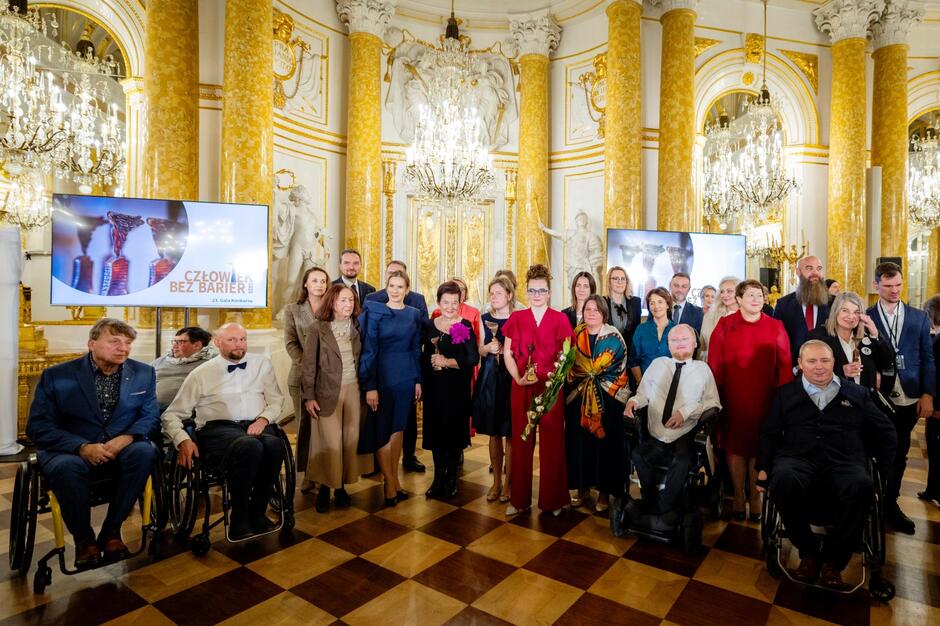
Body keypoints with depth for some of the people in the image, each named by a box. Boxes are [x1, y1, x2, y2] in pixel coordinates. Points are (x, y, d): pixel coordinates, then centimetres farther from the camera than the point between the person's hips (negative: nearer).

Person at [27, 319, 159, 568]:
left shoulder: (144, 373, 3)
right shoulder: (56, 376, -2)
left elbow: (150, 415, 3)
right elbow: (38, 426, -6)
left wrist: (126, 438, -19)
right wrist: (83, 447, -22)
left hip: (121, 449, 1)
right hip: (69, 450, -1)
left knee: (144, 452, -31)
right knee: (66, 467, -35)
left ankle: (111, 531, -12)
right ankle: (83, 539, -9)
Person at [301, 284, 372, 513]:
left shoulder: (357, 327, 6)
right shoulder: (317, 328, -4)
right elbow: (308, 365, -5)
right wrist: (308, 396, -8)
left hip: (354, 390, 3)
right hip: (328, 392, -3)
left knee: (350, 440, 6)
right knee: (330, 442, -1)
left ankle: (341, 485, 21)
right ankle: (325, 487, 17)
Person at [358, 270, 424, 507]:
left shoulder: (414, 314, 6)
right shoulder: (374, 312, -6)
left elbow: (416, 350, 10)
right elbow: (368, 350, -9)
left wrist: (418, 380, 5)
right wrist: (369, 386, -14)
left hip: (406, 377, 4)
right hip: (382, 375, -3)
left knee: (397, 428, 12)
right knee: (382, 430, 3)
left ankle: (394, 478, 25)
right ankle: (390, 483, 15)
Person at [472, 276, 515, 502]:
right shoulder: (486, 319, 9)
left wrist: (503, 349, -15)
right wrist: (488, 348, -6)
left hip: (511, 378, -4)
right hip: (489, 377, 4)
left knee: (510, 433, 2)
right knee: (493, 433, 11)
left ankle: (508, 482, 17)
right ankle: (496, 481, 23)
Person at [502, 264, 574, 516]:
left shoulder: (560, 319, 1)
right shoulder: (516, 318, 5)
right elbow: (507, 352, 3)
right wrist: (518, 378, -10)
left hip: (550, 387, -1)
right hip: (522, 387, 1)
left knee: (552, 441, 5)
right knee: (521, 440, 7)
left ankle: (552, 499, 22)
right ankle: (519, 498, 21)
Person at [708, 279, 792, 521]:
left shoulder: (775, 327, 5)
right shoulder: (724, 326, 1)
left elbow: (785, 366, 2)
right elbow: (714, 365, -2)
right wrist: (715, 396, -7)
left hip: (764, 399, 1)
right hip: (733, 399, -1)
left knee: (760, 446, 7)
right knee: (735, 446, 8)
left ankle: (755, 496, 23)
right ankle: (738, 495, 23)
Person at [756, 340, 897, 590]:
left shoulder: (857, 393, 20)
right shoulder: (786, 393, 18)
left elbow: (886, 432, 21)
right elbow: (769, 433, 14)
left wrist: (885, 471, 10)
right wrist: (763, 468, 4)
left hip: (844, 463, 1)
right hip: (798, 459, 0)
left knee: (863, 486, -35)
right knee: (783, 480, -36)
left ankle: (832, 560, -15)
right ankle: (808, 552, -12)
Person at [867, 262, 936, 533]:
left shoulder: (919, 317, 6)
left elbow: (927, 358, 5)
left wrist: (927, 395, -3)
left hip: (908, 399, 3)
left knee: (899, 453, 12)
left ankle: (890, 504, 28)